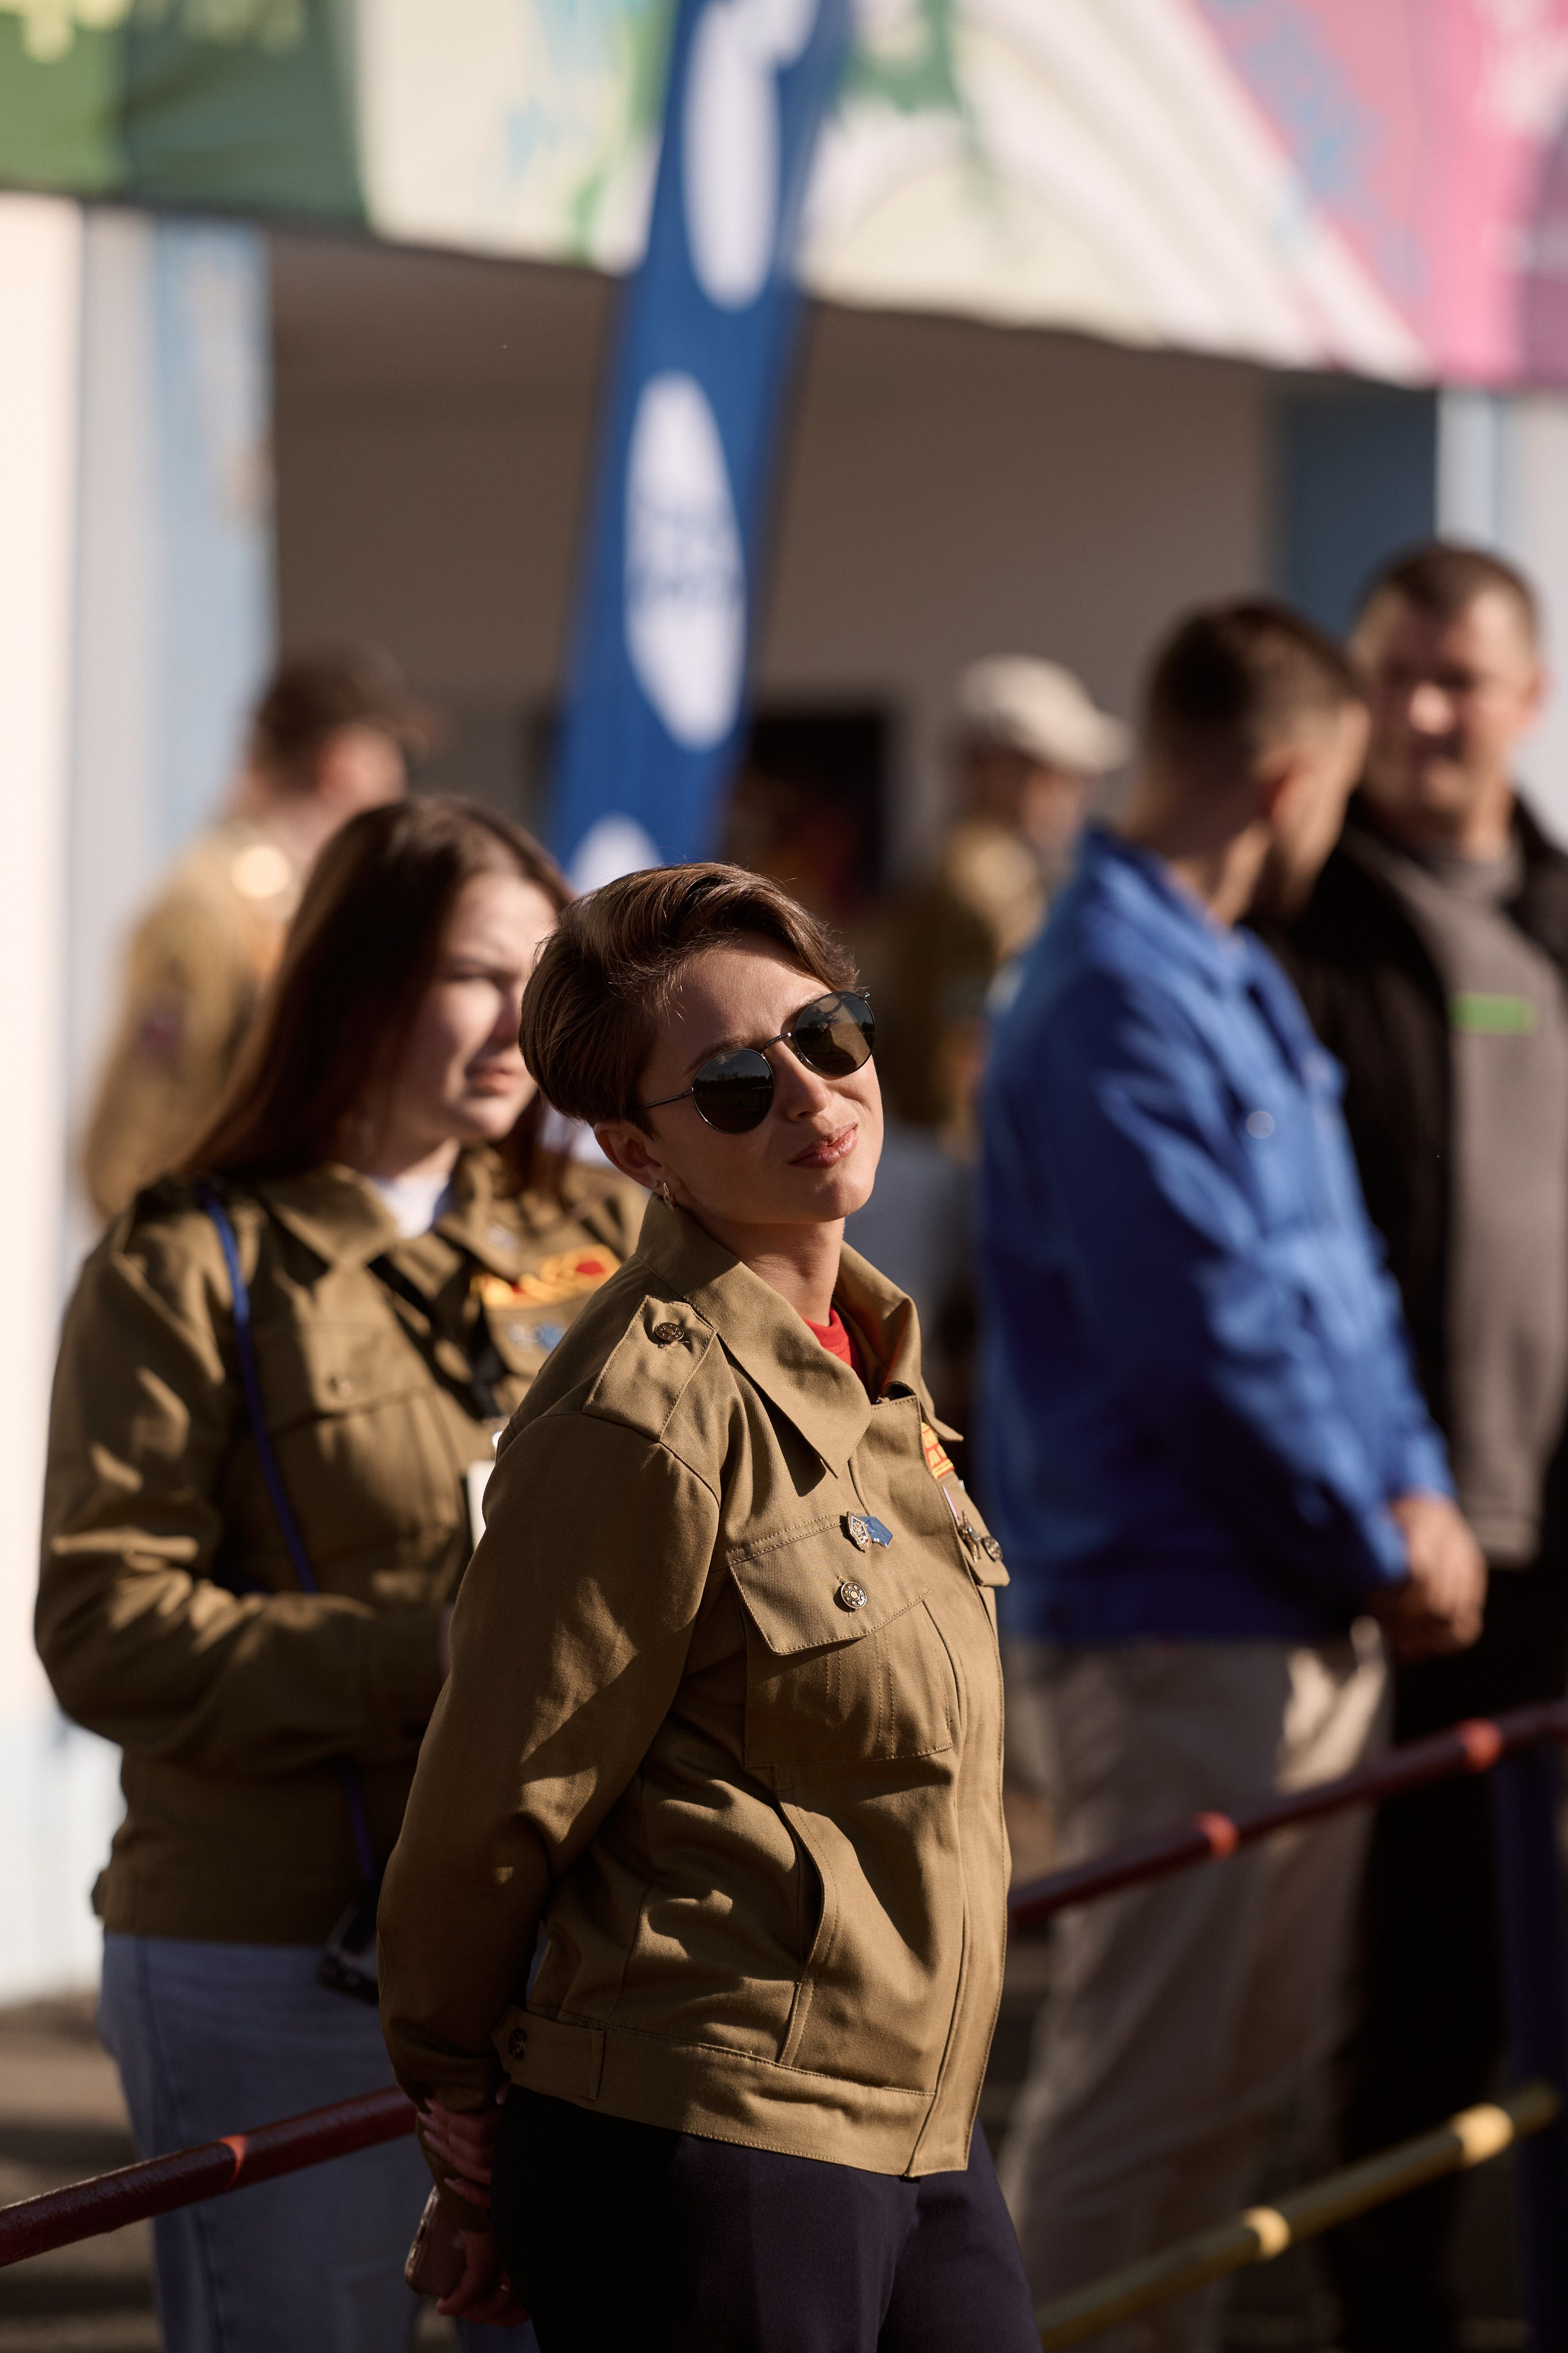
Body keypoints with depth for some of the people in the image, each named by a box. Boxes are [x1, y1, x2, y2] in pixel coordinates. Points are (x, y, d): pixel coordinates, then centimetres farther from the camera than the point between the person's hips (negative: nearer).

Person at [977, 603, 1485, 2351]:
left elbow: (1338, 1276, 18)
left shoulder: (1236, 986, 14)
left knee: (1252, 2068, 17)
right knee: (1134, 2090, -5)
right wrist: (1380, 1550, -11)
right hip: (1179, 1622, -10)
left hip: (1304, 1616, 10)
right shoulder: (1116, 1004, -18)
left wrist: (1414, 1486, 3)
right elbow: (1214, 1338, -21)